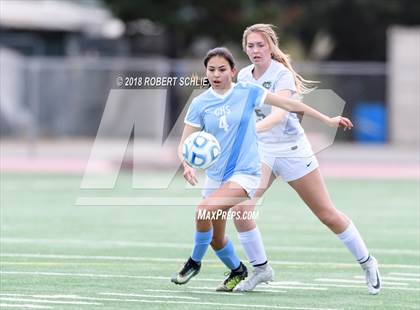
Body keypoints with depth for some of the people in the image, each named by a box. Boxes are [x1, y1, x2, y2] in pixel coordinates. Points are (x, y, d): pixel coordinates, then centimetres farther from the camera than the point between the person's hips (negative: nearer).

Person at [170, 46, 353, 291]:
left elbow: (289, 104, 2)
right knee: (216, 239, 11)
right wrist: (187, 165, -23)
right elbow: (185, 143, -1)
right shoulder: (200, 104, -1)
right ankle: (237, 270, 41)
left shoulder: (248, 92, -5)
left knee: (204, 210, -27)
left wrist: (328, 120, 4)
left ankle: (195, 262, -6)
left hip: (245, 173, -4)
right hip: (215, 176, 4)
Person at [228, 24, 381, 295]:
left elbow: (279, 115, -34)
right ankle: (261, 269, 1)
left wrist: (251, 129, -49)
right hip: (261, 150, 5)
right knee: (241, 208, -17)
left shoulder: (282, 74, -18)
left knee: (327, 214, 4)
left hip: (292, 150, -5)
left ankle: (367, 262, 23)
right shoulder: (244, 76, 1)